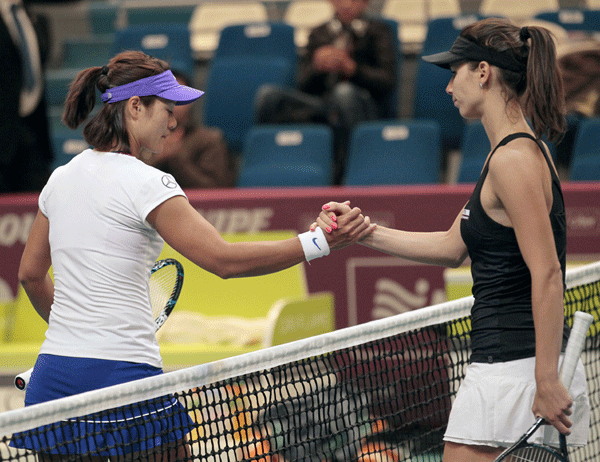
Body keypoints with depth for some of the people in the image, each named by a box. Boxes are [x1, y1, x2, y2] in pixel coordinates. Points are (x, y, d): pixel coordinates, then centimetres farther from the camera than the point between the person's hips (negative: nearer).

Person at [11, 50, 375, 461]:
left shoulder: (61, 179, 12)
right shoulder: (144, 183, -11)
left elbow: (31, 274, 22)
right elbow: (224, 259, -16)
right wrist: (320, 242, -15)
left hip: (52, 374, 7)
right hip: (122, 372, -7)